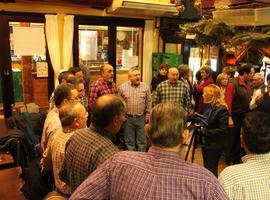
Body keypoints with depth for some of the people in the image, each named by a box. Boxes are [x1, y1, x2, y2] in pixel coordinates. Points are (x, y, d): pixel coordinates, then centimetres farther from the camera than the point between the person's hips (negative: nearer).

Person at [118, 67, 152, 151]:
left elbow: (149, 101, 8)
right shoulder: (122, 87, -3)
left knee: (142, 140, 10)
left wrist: (148, 113, 5)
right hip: (127, 118, -1)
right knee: (129, 141, 11)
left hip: (141, 118, 1)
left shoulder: (145, 87, 2)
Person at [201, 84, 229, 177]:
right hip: (205, 143, 8)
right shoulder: (207, 107, 5)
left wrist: (205, 132, -22)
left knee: (211, 169, 3)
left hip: (215, 146, -8)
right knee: (206, 168, 19)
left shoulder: (222, 109, -19)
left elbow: (223, 130, -23)